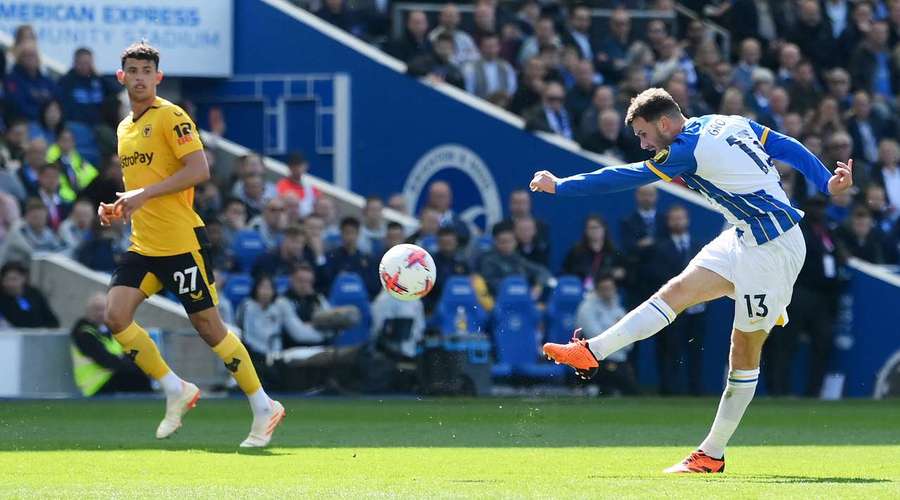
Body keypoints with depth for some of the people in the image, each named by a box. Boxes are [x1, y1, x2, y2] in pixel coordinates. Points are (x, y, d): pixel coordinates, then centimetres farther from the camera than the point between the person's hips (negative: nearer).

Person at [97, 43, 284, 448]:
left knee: (208, 326, -3)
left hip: (180, 242, -7)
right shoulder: (125, 128, 17)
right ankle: (176, 391, 5)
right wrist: (118, 209, 9)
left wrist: (144, 194, -22)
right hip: (143, 245, 7)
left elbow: (199, 170, -19)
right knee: (116, 316, -10)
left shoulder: (170, 117, -8)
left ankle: (264, 408, 9)